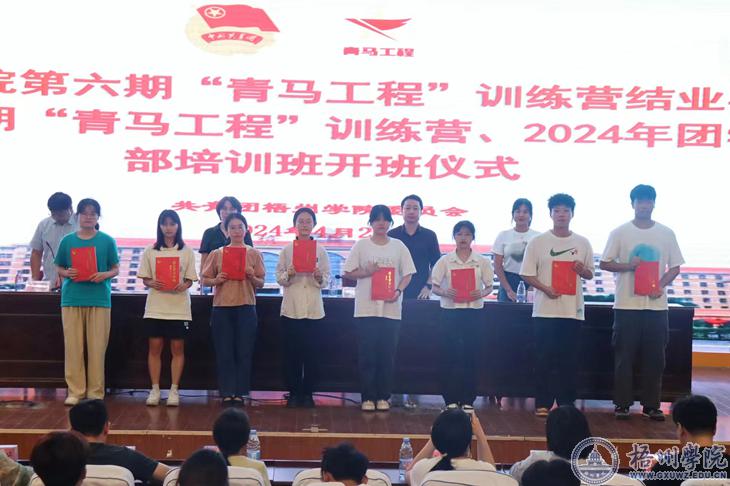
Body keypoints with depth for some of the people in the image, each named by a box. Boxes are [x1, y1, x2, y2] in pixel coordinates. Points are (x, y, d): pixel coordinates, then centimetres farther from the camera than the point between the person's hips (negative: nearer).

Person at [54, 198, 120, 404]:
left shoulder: (107, 241, 5)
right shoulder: (67, 240, 9)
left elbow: (116, 269, 7)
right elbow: (59, 269, 13)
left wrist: (104, 275, -14)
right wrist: (67, 273, -9)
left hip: (99, 299, -1)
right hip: (72, 298, 1)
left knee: (97, 347, -1)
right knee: (73, 346, 1)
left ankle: (95, 392, 7)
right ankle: (75, 391, 9)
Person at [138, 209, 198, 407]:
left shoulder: (187, 251, 4)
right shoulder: (150, 251, 5)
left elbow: (190, 279, 3)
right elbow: (145, 278, 5)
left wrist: (183, 285, -18)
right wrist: (152, 284, -16)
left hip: (179, 307, 0)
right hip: (155, 307, 1)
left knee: (177, 348, 3)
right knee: (155, 347, 2)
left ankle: (174, 390, 9)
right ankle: (155, 389, 10)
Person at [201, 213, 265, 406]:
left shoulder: (254, 254, 6)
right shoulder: (217, 254, 7)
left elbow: (261, 284, 7)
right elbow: (205, 280, 8)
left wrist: (252, 277, -13)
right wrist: (216, 280, -11)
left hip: (246, 308, 0)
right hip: (221, 308, 0)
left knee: (244, 353, 0)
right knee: (224, 353, 1)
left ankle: (240, 393, 9)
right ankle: (226, 393, 7)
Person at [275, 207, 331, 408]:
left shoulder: (321, 250, 6)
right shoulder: (287, 249, 6)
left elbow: (327, 279, 5)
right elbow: (279, 277, 5)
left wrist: (319, 277, -16)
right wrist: (288, 275, -16)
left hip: (313, 308, 0)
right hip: (291, 307, 0)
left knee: (310, 352, 2)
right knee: (292, 352, 2)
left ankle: (307, 393, 11)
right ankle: (293, 393, 11)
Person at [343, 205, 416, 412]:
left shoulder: (398, 246, 7)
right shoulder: (361, 245, 4)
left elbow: (407, 274, 7)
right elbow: (348, 272, 4)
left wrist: (398, 291, -10)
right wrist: (367, 272, -12)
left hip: (391, 308, 1)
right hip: (366, 308, -1)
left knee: (387, 355, 4)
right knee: (367, 355, 0)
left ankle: (383, 397, 14)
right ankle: (368, 397, 9)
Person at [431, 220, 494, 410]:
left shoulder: (482, 261, 4)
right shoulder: (445, 261, 3)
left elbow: (489, 287, 9)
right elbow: (434, 287, 4)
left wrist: (481, 293, -13)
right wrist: (444, 292, -18)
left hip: (473, 311, 0)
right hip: (450, 310, 0)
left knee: (470, 355, 3)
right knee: (451, 355, 1)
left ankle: (468, 400, 11)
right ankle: (450, 399, 9)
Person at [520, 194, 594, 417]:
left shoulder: (582, 243, 7)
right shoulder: (537, 242, 1)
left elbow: (590, 275, 14)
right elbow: (527, 274, 0)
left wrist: (582, 270, -9)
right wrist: (545, 288, -16)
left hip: (573, 310, 2)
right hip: (545, 309, -2)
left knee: (569, 359, 5)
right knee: (545, 358, 1)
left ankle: (567, 403, 13)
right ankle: (542, 403, 8)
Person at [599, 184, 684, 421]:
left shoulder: (666, 233, 7)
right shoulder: (620, 233, 1)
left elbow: (675, 267, 9)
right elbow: (604, 264, 2)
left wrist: (661, 285, -8)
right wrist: (628, 266, -15)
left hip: (656, 305, 2)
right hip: (627, 304, -2)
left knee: (654, 357, 5)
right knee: (624, 357, 2)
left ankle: (651, 405, 14)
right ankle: (622, 404, 10)